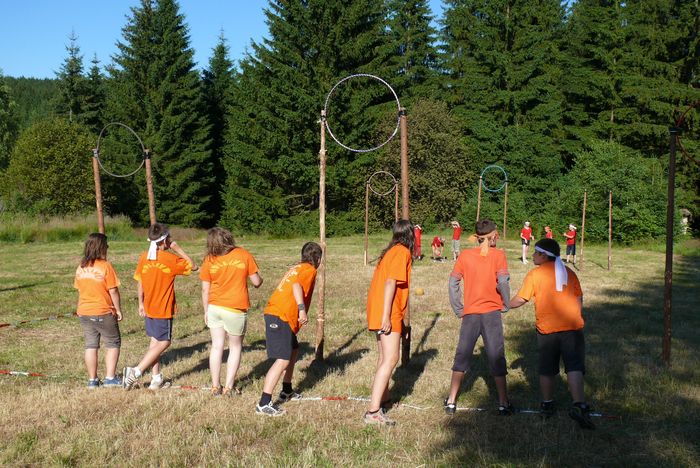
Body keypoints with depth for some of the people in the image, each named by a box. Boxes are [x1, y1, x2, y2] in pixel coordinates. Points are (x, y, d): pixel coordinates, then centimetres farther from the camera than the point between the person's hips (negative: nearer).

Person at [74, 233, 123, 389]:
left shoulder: (80, 267, 3)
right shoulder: (105, 266, -14)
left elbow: (79, 290, 10)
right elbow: (113, 291, -13)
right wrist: (118, 310, -3)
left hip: (85, 312, 5)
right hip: (104, 312, -5)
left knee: (90, 346, 11)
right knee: (113, 344, 9)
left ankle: (92, 380, 14)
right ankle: (110, 377, 4)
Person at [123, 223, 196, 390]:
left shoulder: (144, 257, 1)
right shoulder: (171, 259, -15)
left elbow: (140, 282, 7)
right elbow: (193, 266, -5)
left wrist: (141, 303, 16)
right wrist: (177, 249, -3)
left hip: (149, 308, 6)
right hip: (164, 309, -6)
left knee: (155, 341, 15)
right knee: (164, 343, 2)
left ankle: (156, 378, 17)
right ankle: (136, 372, -9)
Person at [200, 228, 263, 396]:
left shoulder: (209, 260, -4)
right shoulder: (244, 255, -7)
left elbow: (205, 290, -1)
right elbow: (256, 281, -4)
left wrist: (206, 311, 12)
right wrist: (259, 280, 20)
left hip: (215, 307, 2)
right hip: (236, 309, -2)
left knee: (217, 347, 11)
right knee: (235, 347, 14)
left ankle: (215, 386, 16)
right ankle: (229, 387, 13)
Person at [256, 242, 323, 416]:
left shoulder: (296, 268, 23)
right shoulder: (310, 270, -2)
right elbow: (297, 285, -20)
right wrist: (302, 309, -29)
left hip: (274, 312, 10)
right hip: (281, 317, -10)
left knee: (293, 351, 25)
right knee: (283, 361, -13)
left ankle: (287, 391, 38)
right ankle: (264, 404, -20)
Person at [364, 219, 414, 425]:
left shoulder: (391, 251, 17)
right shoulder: (402, 252, -9)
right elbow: (390, 282, -18)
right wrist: (386, 316, -22)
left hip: (379, 312, 10)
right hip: (388, 313, -10)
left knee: (384, 357, 21)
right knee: (391, 359, -14)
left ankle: (383, 399, 35)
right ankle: (373, 411, -20)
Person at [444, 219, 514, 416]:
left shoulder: (465, 255, 2)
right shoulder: (498, 255, -5)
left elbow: (453, 282, 0)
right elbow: (503, 282, -16)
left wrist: (458, 309, 7)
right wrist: (506, 305, -2)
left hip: (470, 313, 2)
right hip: (492, 312, -2)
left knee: (462, 356, 11)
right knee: (496, 357, 6)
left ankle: (451, 401, 12)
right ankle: (503, 403, 10)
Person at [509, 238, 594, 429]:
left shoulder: (535, 274, -1)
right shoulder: (568, 272, 10)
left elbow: (520, 300, 0)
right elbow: (579, 299, 12)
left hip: (547, 328, -1)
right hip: (572, 326, 1)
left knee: (547, 369, 14)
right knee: (574, 366, -6)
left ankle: (548, 404, 25)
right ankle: (578, 405, -22)